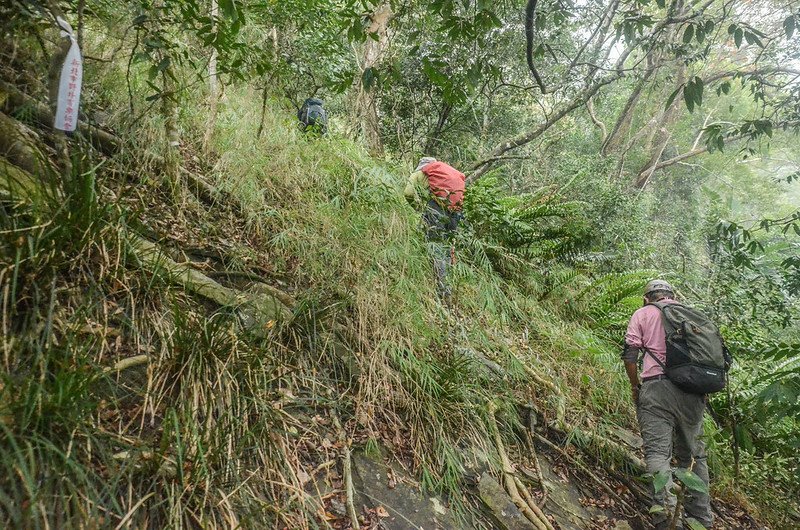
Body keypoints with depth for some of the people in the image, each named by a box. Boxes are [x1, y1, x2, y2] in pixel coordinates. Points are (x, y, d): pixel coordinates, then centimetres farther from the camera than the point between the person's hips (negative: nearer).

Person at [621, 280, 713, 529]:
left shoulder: (642, 314, 11)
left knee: (658, 452, -9)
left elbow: (630, 354, 0)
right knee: (694, 455, 14)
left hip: (657, 388, -4)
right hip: (693, 393, 4)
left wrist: (635, 386, 12)